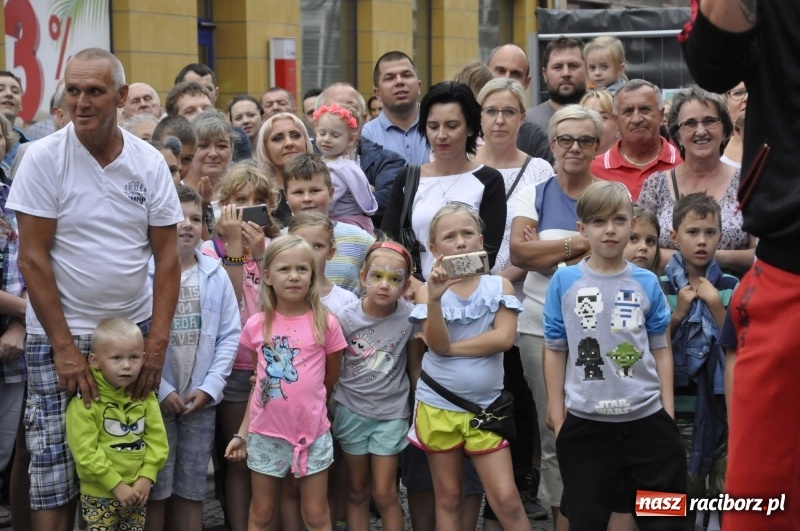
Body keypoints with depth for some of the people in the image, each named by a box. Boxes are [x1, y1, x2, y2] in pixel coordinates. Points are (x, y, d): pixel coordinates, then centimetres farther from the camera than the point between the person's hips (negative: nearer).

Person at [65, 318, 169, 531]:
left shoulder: (145, 396, 2)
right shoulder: (85, 401, -16)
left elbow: (157, 439, 2)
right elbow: (85, 452, -18)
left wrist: (146, 477, -10)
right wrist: (116, 484, -17)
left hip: (136, 491, 5)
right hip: (99, 494, -5)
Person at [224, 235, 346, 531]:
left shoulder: (326, 323, -7)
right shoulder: (257, 325, -2)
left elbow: (330, 379, 5)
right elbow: (260, 381, 6)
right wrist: (242, 432, 5)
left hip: (312, 432, -1)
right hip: (266, 433, 2)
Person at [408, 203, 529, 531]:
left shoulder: (500, 286, 0)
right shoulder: (428, 290, -2)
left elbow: (504, 338, -14)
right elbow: (437, 344, -16)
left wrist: (452, 347, -12)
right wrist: (435, 298, -30)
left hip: (485, 407, 0)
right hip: (438, 406, 0)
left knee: (506, 499, -3)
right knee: (448, 498, 11)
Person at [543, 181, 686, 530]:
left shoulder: (647, 283, 1)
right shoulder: (564, 281, -2)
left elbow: (660, 350, 6)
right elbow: (555, 351, 2)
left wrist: (668, 414, 1)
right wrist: (558, 418, 0)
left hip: (647, 420, 1)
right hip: (584, 424, -1)